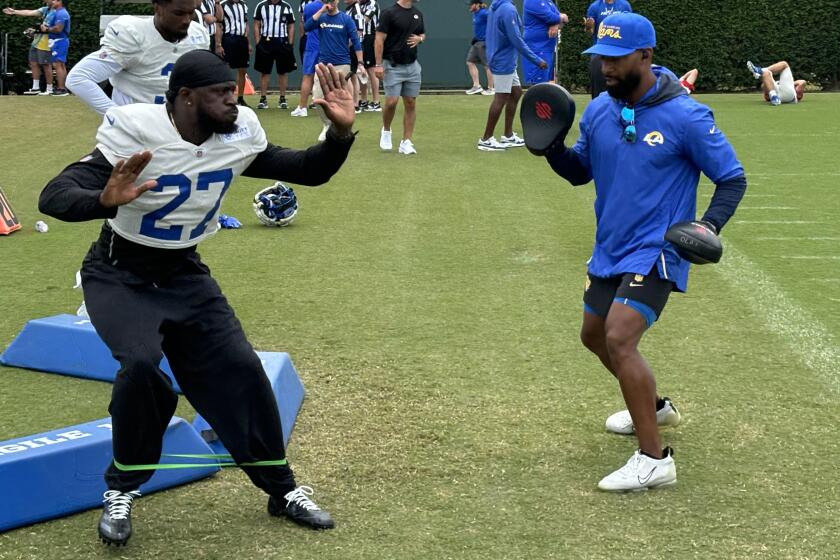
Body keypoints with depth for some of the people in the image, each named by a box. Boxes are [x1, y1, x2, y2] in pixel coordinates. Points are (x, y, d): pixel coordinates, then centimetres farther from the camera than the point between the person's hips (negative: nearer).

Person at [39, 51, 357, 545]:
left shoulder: (237, 137, -10)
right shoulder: (136, 134, -25)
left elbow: (308, 172, -1)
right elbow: (53, 197, -32)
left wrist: (341, 133, -21)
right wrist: (105, 200, -54)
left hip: (185, 275, 5)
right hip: (119, 276, -4)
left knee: (240, 368, -4)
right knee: (142, 364, -28)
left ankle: (282, 489, 16)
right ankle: (121, 492, -4)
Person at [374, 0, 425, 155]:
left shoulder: (418, 14, 9)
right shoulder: (389, 13, -10)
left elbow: (423, 34, 23)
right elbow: (379, 40, -11)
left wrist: (419, 39, -1)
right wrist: (378, 65, -15)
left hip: (412, 66, 5)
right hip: (393, 66, -5)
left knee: (410, 104, 2)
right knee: (391, 102, -11)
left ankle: (406, 142, 8)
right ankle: (386, 131, 17)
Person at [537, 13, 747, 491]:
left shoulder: (685, 116, -17)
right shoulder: (599, 111, 0)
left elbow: (733, 178, -9)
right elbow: (580, 172, 12)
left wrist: (710, 224, -27)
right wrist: (553, 147, -10)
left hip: (655, 253, -8)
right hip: (609, 251, 8)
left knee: (619, 340, -22)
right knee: (595, 336, 21)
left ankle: (654, 460, -14)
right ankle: (654, 406, 47)